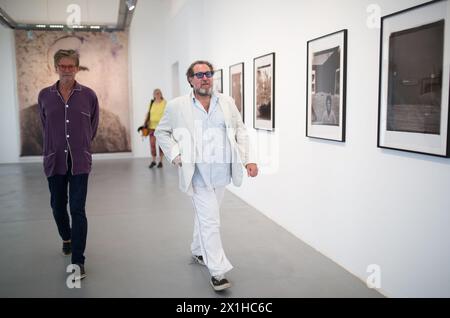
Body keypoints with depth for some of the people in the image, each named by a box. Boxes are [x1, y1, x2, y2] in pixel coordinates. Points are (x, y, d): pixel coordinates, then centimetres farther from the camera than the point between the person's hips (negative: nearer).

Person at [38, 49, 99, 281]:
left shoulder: (89, 95, -2)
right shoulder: (44, 96, 2)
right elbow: (45, 126, 15)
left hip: (79, 161, -2)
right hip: (54, 161, 2)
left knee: (78, 210, -5)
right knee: (58, 206, 16)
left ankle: (78, 261, 3)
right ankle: (67, 238, 44)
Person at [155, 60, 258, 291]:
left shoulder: (227, 103, 7)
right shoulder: (177, 106, -1)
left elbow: (240, 131, 8)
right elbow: (161, 132, 9)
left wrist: (248, 159, -3)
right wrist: (175, 155, -4)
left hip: (222, 170, 4)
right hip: (198, 171, -4)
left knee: (206, 216, 18)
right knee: (210, 220, -8)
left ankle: (197, 250, 41)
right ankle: (218, 271, 1)